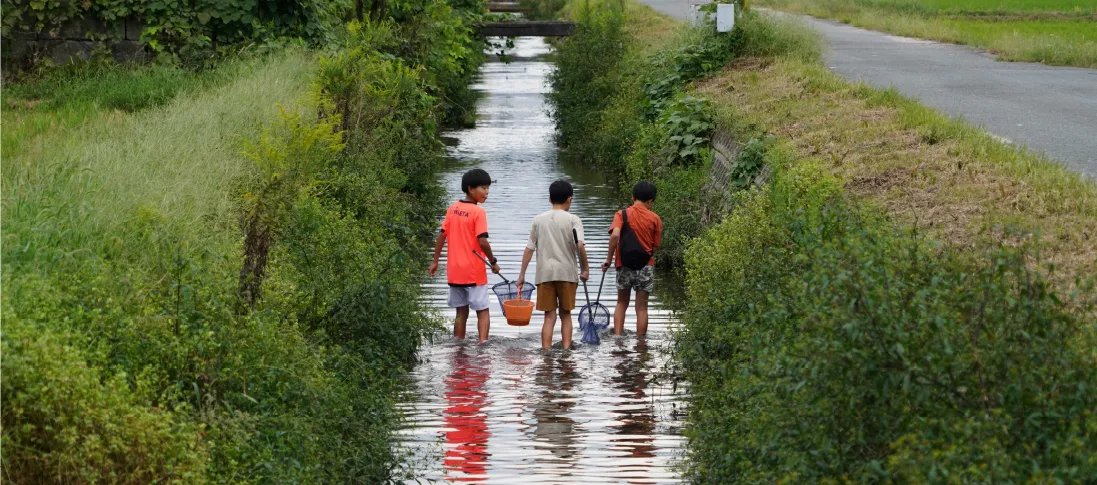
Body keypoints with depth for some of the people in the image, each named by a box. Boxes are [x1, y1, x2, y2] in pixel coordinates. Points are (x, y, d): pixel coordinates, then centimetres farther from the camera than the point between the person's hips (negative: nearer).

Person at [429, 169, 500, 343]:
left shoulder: (453, 209, 6)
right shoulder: (478, 212, -13)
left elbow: (442, 235, 8)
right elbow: (482, 241, -19)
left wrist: (435, 261, 15)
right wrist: (493, 262, -6)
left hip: (454, 272, 6)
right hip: (474, 272, -6)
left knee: (461, 312, 13)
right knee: (483, 311, 1)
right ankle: (482, 344, -13)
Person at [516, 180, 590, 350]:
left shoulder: (539, 220, 6)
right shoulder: (573, 220, -2)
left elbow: (529, 249, 6)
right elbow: (580, 246, -14)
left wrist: (521, 275, 10)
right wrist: (586, 269, -3)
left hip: (544, 273, 1)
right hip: (567, 272, -1)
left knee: (549, 316, 3)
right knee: (566, 314, 12)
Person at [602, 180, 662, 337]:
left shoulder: (622, 214, -3)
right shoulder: (655, 219, 0)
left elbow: (615, 235, -18)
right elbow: (655, 247, 1)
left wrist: (609, 259, -12)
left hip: (624, 266, 0)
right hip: (646, 266, 0)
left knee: (621, 303, 16)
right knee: (642, 307, 5)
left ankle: (617, 337, 6)